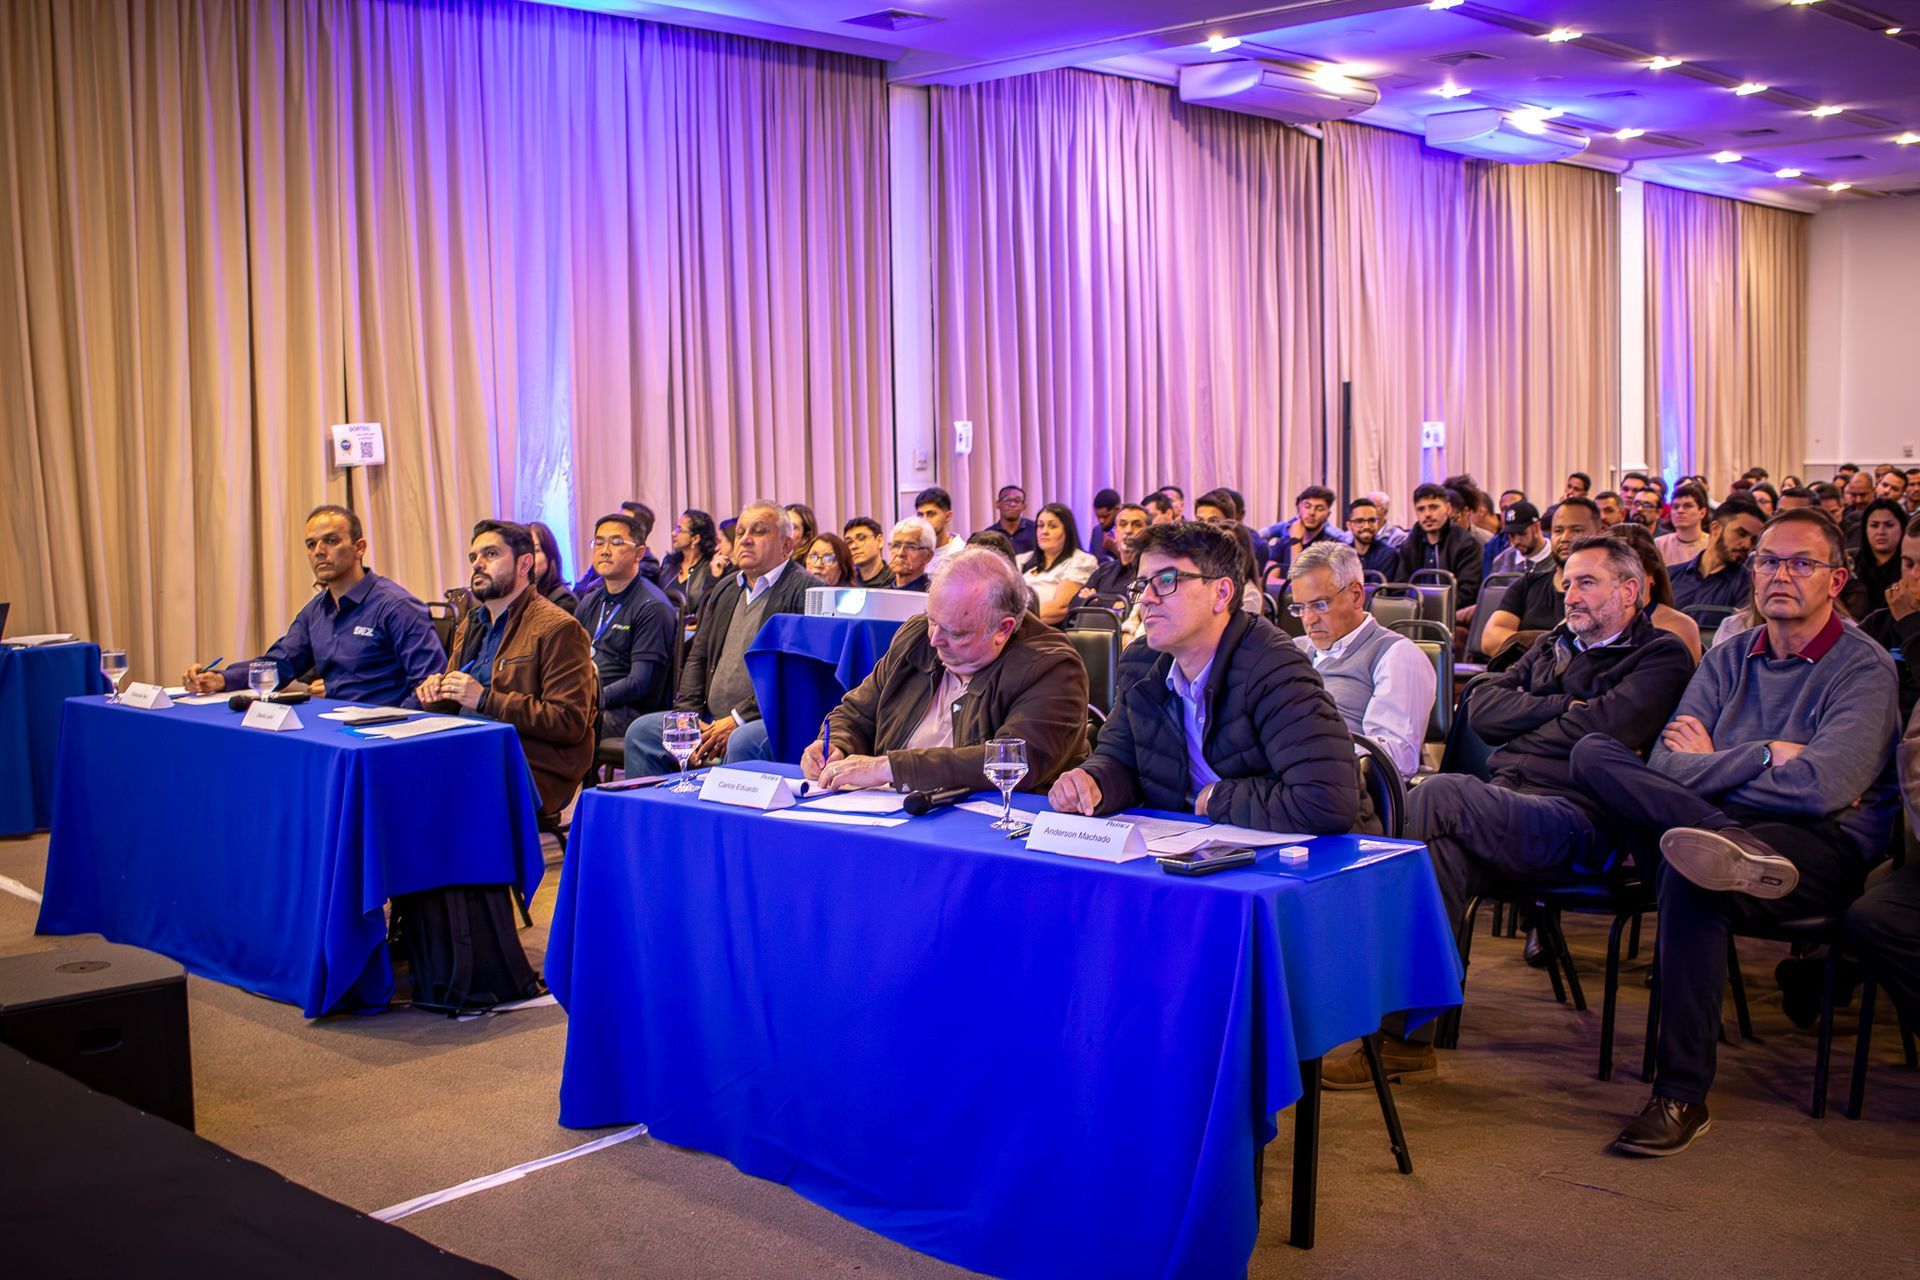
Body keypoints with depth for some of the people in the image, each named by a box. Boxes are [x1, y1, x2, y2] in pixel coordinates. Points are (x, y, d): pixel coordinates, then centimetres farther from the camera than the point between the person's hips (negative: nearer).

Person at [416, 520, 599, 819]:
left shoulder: (558, 628, -6)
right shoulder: (471, 624, 21)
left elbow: (570, 722, -15)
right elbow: (451, 707, 28)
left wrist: (486, 700, -17)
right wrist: (437, 691, 3)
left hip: (536, 771, -7)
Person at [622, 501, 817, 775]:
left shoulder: (805, 589, -5)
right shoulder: (726, 589, 22)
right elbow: (697, 657, 21)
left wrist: (737, 720, -16)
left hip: (772, 722, -8)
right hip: (711, 721, 8)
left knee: (742, 743, -37)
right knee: (641, 731, -5)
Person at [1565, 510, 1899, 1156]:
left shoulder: (1863, 667, 2)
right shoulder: (1728, 660, 18)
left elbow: (1821, 789, -13)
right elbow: (1664, 765, 5)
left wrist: (1711, 765, -2)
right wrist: (1766, 754, -6)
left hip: (1819, 848, -5)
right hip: (1723, 825, 5)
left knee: (1690, 877, -38)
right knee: (1593, 753, -17)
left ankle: (1682, 1097, -30)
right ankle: (1727, 848, -37)